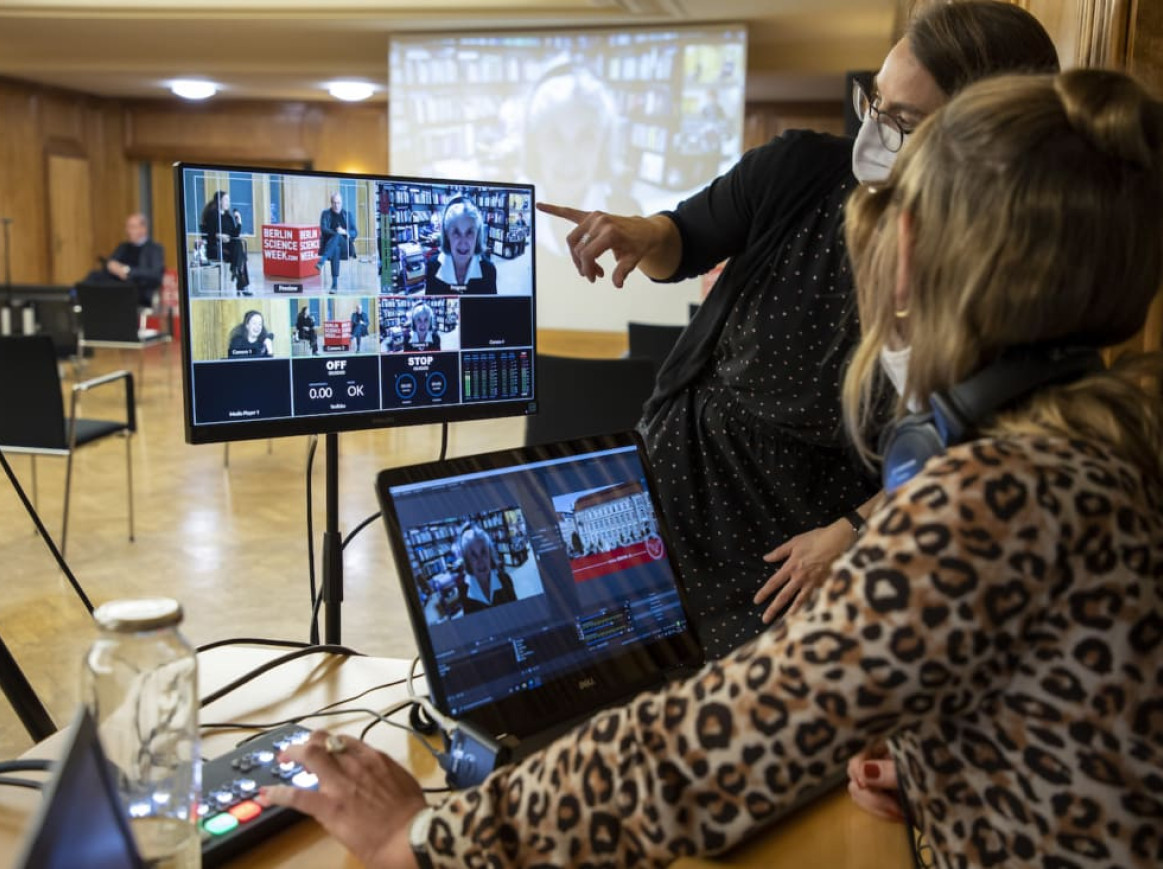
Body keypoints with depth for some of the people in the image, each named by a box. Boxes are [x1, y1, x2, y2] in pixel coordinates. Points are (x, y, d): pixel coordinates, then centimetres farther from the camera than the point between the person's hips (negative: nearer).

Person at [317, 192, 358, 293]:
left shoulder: (347, 214, 13)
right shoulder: (326, 213, 11)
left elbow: (355, 233, 6)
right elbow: (323, 229, -5)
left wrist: (344, 232, -16)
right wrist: (336, 232, -22)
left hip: (344, 246, 0)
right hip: (330, 245, 0)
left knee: (337, 237, -35)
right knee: (335, 249, -38)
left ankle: (321, 261, -52)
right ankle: (335, 283, -43)